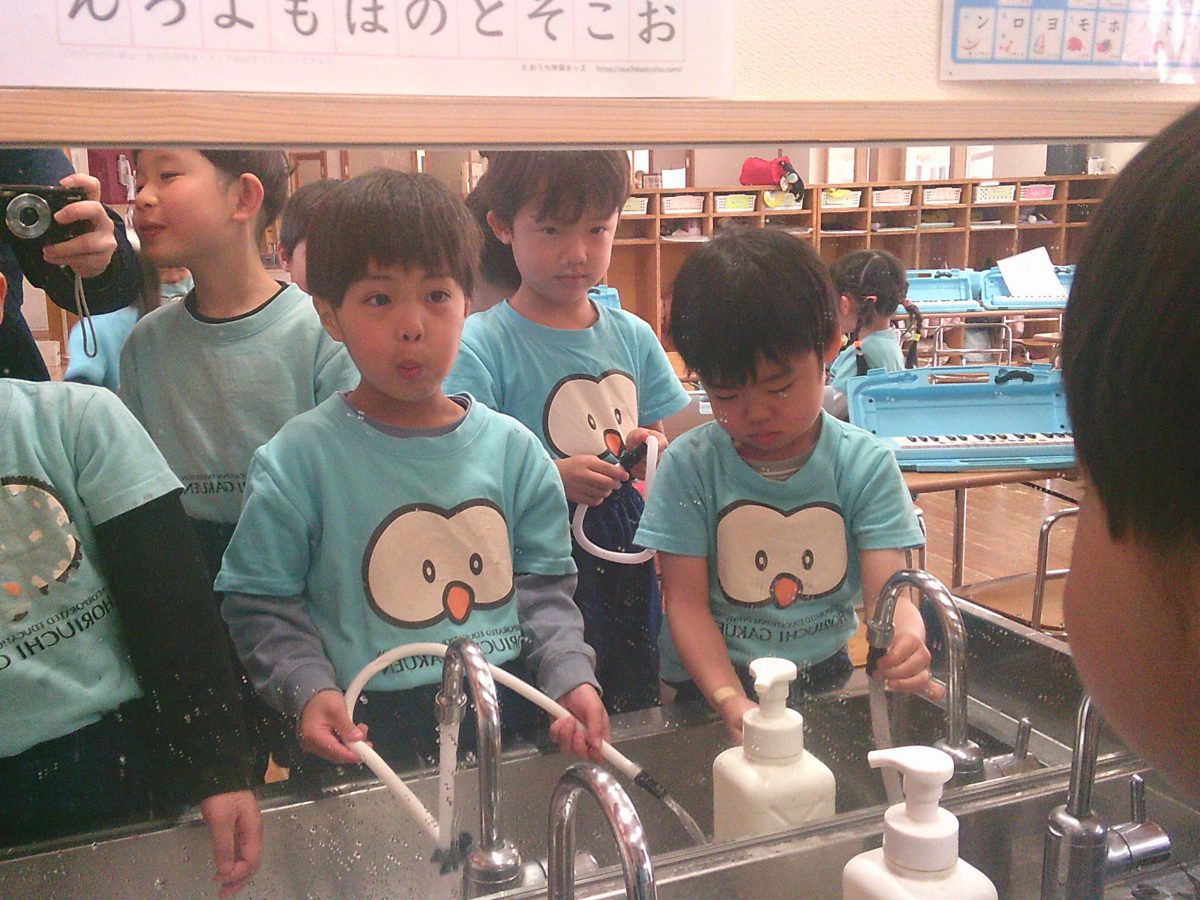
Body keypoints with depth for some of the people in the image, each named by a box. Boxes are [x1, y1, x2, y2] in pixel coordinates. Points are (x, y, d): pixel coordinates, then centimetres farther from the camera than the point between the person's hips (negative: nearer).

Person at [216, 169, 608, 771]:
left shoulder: (512, 449, 3)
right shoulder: (297, 460, -6)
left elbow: (543, 587, 8)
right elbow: (261, 604, -2)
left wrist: (571, 676, -6)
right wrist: (309, 688, -16)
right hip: (364, 733, -2)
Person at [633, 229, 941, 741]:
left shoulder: (866, 465, -2)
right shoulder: (689, 466, -5)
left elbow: (887, 592, -9)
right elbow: (687, 604, -7)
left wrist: (906, 643, -33)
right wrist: (730, 700, -24)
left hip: (824, 676, 2)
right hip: (711, 686, -2)